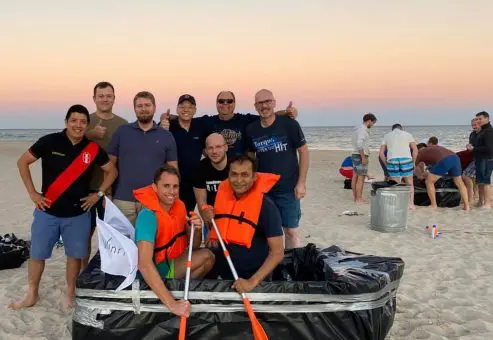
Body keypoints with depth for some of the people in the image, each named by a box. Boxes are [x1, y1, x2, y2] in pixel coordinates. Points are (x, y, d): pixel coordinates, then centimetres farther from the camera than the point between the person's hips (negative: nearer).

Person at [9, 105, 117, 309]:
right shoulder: (50, 142, -9)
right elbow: (22, 162, -1)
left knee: (75, 254, 9)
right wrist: (33, 193, -4)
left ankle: (70, 294, 26)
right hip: (47, 211, -1)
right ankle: (32, 295, 25)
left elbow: (111, 171, 10)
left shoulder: (93, 149, -3)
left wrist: (98, 194, 1)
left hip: (78, 214, 1)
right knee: (37, 254, 8)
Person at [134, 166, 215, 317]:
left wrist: (196, 230, -19)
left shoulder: (179, 206, -4)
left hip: (169, 265, 7)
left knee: (207, 256, -11)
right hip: (150, 275, -7)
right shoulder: (148, 216, -28)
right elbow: (144, 264, -40)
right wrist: (171, 303, -47)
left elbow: (194, 247, 5)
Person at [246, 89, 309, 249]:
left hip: (288, 189, -3)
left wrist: (301, 182, -8)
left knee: (291, 231, 1)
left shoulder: (289, 124, -9)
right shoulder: (251, 130, 1)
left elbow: (303, 151, -5)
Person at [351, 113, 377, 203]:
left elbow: (353, 140, 22)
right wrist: (363, 157, -23)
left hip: (355, 154, 10)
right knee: (361, 178, -8)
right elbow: (359, 144, -24)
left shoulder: (358, 128, 14)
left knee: (355, 176, 12)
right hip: (361, 156, -10)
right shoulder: (363, 130, -16)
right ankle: (359, 199, -8)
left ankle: (355, 196, 18)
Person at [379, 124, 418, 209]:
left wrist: (386, 165, 18)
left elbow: (381, 153, 14)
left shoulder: (387, 135, 21)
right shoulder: (407, 134, 18)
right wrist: (413, 163, 13)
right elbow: (415, 150, 6)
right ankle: (411, 203, 3)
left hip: (392, 161, 1)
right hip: (406, 160, -1)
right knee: (409, 184, 12)